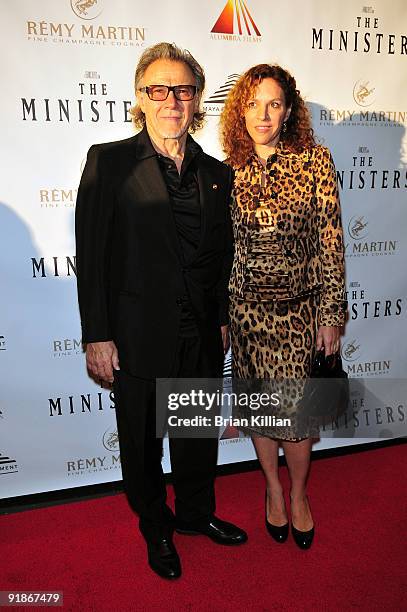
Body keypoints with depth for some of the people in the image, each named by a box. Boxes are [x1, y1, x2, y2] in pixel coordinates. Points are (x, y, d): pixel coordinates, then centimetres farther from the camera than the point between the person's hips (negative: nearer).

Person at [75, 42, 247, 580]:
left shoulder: (217, 173, 6)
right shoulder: (109, 162, -6)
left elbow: (222, 257, 11)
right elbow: (91, 256, -10)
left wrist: (222, 319, 10)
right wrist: (97, 335, -12)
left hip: (202, 335, 4)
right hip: (139, 334, -3)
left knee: (199, 432, 20)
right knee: (142, 440, 15)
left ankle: (196, 513, 47)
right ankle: (157, 528, 42)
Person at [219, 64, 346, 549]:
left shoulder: (315, 161, -4)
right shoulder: (230, 169, 3)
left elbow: (331, 241, -5)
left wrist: (331, 313, -7)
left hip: (299, 306, -2)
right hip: (245, 306, 2)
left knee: (295, 407, 3)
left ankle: (298, 494, 32)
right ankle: (273, 487, 38)